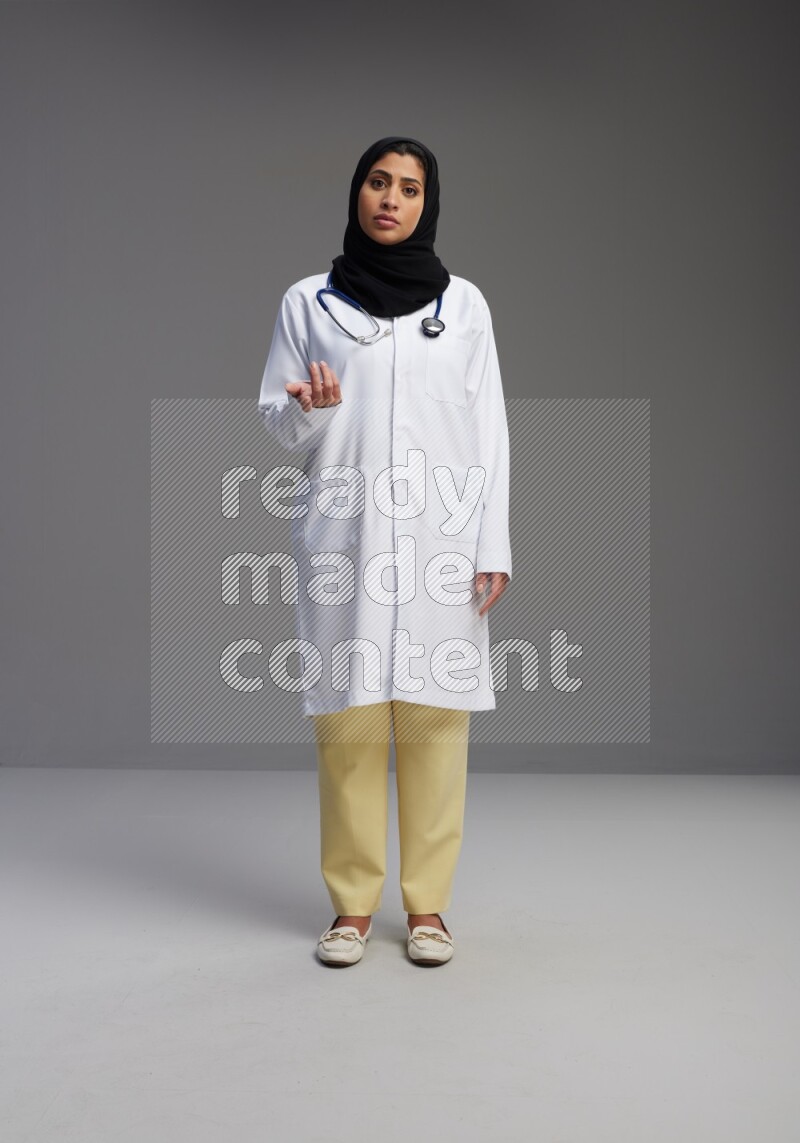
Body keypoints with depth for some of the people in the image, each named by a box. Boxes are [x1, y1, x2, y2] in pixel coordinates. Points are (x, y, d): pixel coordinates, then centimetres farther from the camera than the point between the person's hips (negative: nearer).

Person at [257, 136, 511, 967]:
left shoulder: (464, 302, 9)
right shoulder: (307, 302, 8)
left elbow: (489, 430, 7)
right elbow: (275, 422, 10)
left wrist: (493, 545, 0)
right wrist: (309, 408, -14)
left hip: (440, 539, 0)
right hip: (342, 537, 0)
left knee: (435, 718, -1)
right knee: (348, 719, -1)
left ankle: (426, 905, 11)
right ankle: (352, 904, 12)